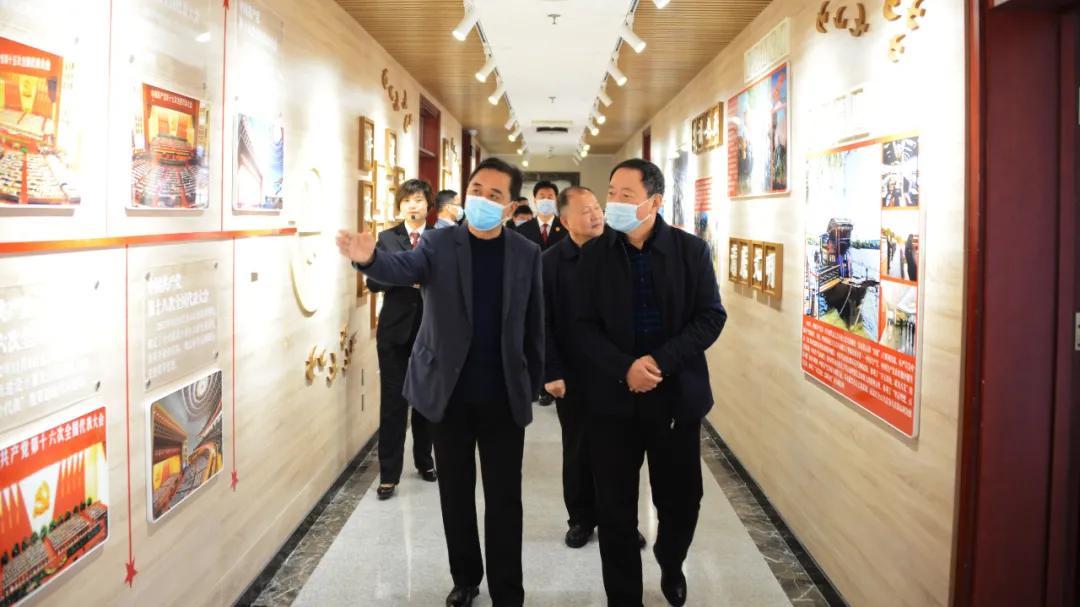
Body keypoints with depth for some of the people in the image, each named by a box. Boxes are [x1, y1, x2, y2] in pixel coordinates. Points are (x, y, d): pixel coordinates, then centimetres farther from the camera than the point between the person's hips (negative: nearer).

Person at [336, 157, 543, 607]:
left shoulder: (527, 254, 0)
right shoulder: (438, 243, -2)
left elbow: (534, 325, 4)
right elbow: (404, 268, -23)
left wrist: (534, 384, 3)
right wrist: (369, 259, -44)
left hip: (504, 394, 0)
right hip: (449, 389, 1)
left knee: (504, 497, 5)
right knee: (455, 491, 14)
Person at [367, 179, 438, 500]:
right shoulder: (387, 239, 4)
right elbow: (373, 282, -5)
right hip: (395, 331, -1)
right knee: (393, 401, 0)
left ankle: (424, 461, 30)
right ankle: (389, 475, 6)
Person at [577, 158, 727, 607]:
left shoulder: (691, 249, -1)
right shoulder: (594, 253, 1)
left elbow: (712, 316, -5)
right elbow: (585, 325, -2)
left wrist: (661, 361, -17)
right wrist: (625, 368, -18)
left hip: (678, 394, 0)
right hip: (613, 397, 0)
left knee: (681, 499, 12)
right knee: (615, 510, 5)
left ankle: (670, 565, 44)